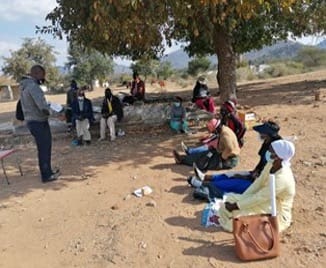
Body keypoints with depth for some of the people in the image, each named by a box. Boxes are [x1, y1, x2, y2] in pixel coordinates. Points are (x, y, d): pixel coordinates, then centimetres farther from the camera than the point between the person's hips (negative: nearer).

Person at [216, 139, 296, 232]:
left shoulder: (282, 178, -33)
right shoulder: (271, 165, -9)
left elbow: (259, 198, -31)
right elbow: (258, 182, -1)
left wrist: (236, 206, -24)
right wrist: (242, 197, -8)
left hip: (277, 216, -8)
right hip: (268, 205, 8)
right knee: (231, 198, -4)